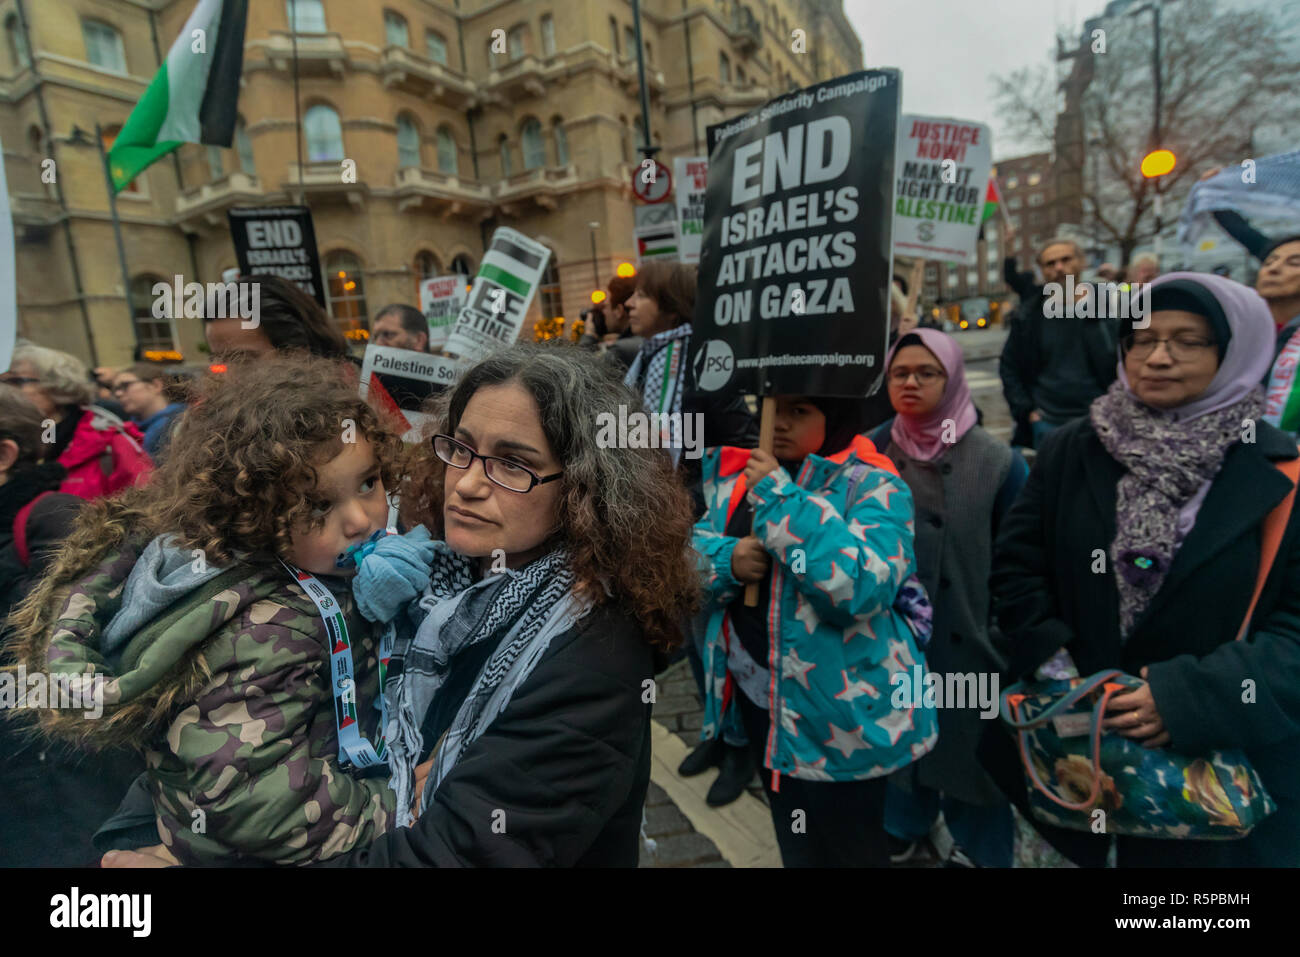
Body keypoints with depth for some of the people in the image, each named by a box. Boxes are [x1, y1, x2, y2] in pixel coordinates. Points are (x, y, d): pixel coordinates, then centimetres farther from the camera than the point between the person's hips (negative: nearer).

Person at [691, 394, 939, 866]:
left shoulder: (874, 487, -16)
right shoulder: (738, 474, 3)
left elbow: (861, 586, -30)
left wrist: (780, 498, -27)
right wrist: (728, 559, -17)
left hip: (838, 713, -5)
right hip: (757, 696, 6)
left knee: (844, 846, 17)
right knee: (794, 839, 27)